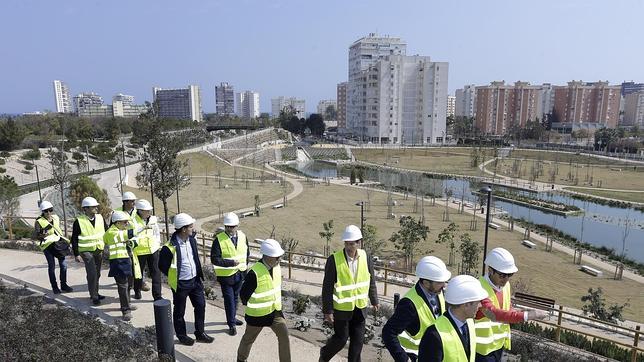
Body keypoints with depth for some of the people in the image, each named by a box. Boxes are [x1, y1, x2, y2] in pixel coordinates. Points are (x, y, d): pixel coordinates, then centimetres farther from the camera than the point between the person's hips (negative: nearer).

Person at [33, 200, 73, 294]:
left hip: (58, 243, 4)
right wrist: (42, 236, -29)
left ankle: (63, 285, 17)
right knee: (52, 266, -1)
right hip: (47, 245, -4)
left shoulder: (56, 218, 5)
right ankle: (54, 287, 11)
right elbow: (35, 236, -9)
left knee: (63, 265, 4)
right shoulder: (39, 222, -9)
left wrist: (64, 240, 15)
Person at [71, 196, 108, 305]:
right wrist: (76, 254, -9)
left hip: (99, 250, 5)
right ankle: (94, 297, -4)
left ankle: (95, 293, 30)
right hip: (86, 251, -5)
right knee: (92, 273, -13)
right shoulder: (79, 221, -12)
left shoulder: (100, 218, 1)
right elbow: (74, 239, -7)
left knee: (97, 274, 15)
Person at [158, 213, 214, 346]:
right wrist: (174, 277, -3)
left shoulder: (191, 239, -1)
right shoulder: (170, 247, -23)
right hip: (181, 284, -6)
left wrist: (199, 274, 11)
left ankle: (200, 333, 28)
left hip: (195, 280, 6)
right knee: (179, 312, 11)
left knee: (201, 306, 12)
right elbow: (162, 266, -10)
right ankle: (182, 336, 30)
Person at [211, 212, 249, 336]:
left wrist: (243, 265, 6)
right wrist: (231, 263, -27)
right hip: (226, 275, -5)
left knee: (235, 298, 20)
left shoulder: (242, 236, -2)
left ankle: (233, 318, 39)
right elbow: (214, 259, -20)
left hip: (239, 273, 5)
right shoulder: (219, 239, -17)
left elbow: (247, 252, 14)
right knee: (229, 300, 1)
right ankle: (231, 324, 14)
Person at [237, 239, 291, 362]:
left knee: (284, 335, -2)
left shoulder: (276, 266, -8)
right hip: (258, 314, -5)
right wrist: (250, 306, -1)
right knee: (249, 338, 18)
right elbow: (244, 293, -17)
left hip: (275, 310, 5)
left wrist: (277, 304, 14)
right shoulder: (254, 273, -29)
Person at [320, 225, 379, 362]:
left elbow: (371, 281, 7)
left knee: (358, 340, 12)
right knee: (341, 338, 10)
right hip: (341, 308, -4)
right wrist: (327, 310, -13)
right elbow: (327, 288, -15)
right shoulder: (334, 260, -19)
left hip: (360, 307, 4)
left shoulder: (365, 257, -7)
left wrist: (374, 300, 13)